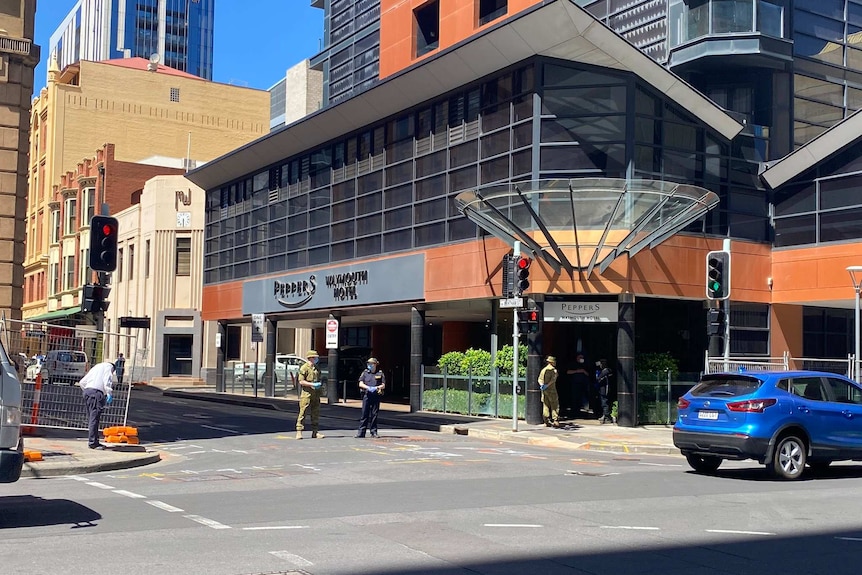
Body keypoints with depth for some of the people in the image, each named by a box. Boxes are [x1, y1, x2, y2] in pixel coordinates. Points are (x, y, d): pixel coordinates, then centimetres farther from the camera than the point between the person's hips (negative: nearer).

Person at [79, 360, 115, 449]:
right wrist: (109, 394, -16)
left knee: (91, 418, 12)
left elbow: (82, 382, 27)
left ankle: (92, 441, 15)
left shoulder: (96, 367, 31)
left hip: (87, 390, 8)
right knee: (94, 419, -10)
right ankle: (92, 442, -12)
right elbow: (107, 380, -9)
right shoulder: (109, 366, 10)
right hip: (96, 392, -8)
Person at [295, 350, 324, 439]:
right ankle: (299, 432, -4)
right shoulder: (304, 368, -8)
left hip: (316, 394, 7)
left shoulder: (317, 368, 16)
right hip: (307, 393, -7)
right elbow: (301, 381, -13)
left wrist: (321, 386, 10)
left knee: (315, 413, 8)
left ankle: (315, 432, 14)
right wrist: (312, 384, -19)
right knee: (303, 413, -6)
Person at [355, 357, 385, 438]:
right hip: (366, 395, 1)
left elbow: (383, 385, 5)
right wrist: (368, 387, -15)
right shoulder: (365, 373, 11)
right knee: (364, 414, -1)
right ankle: (361, 432, 1)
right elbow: (360, 384, 3)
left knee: (374, 414, 1)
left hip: (376, 396, 0)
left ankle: (374, 432, 8)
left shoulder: (380, 374, 8)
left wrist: (376, 388, -13)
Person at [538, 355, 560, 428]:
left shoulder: (543, 369, 13)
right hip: (551, 389, -6)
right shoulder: (554, 370, -6)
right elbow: (553, 380, -18)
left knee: (546, 406, 7)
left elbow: (539, 379, 5)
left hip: (544, 390, 6)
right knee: (555, 406, -2)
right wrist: (547, 385, -19)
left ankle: (547, 421, 6)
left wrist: (542, 384, -10)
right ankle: (555, 421, -8)